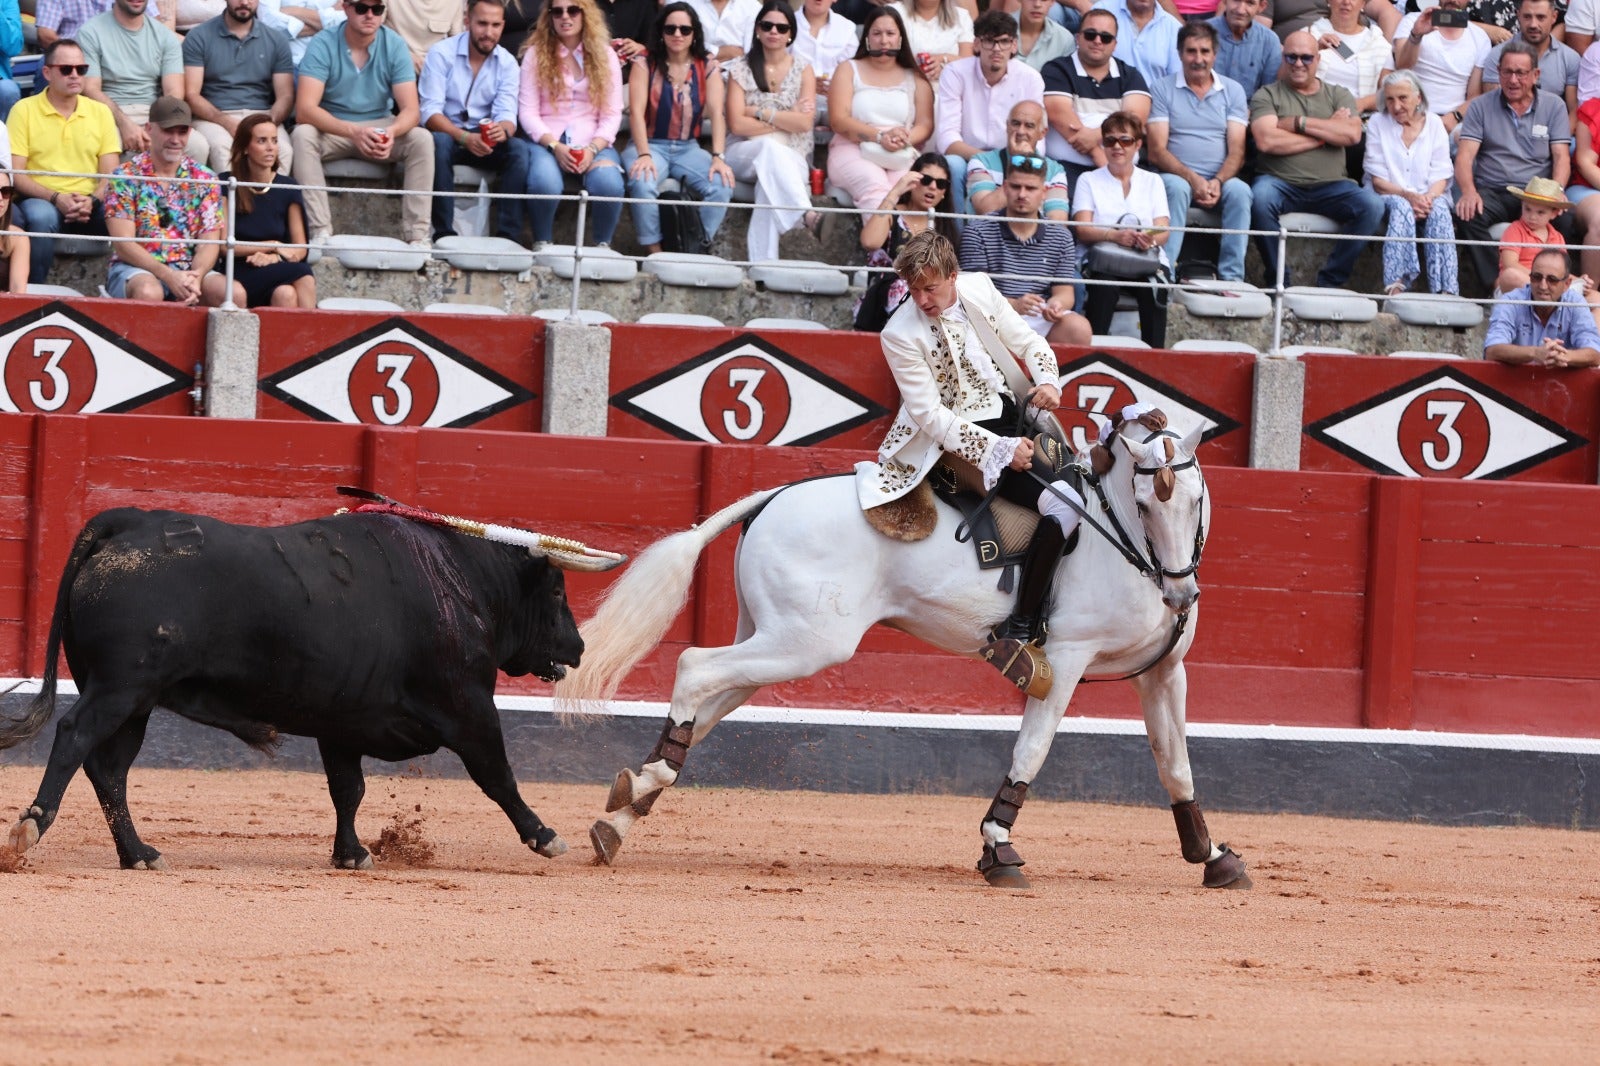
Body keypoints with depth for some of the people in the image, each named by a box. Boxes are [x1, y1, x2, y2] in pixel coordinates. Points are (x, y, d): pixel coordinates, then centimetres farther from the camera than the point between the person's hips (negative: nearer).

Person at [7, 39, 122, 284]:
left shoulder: (100, 112, 12)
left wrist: (92, 200, -15)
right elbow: (16, 174, -3)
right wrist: (56, 198, -17)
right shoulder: (24, 110, 3)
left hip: (90, 206, 2)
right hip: (42, 200, -2)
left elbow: (110, 174, 7)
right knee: (41, 216, -38)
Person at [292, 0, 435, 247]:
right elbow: (305, 109, -26)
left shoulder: (394, 46, -8)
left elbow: (411, 110, -13)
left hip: (380, 125, 2)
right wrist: (353, 131, -42)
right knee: (302, 135, -33)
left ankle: (416, 234, -25)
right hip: (332, 129, -2)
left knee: (421, 139, -25)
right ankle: (319, 231, -35)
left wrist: (392, 131, -38)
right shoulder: (323, 45, -16)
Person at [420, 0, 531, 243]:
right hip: (447, 134, -3)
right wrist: (465, 138, -35)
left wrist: (503, 130, -36)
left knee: (521, 150, -25)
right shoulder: (441, 54, -11)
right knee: (438, 143, -37)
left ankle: (509, 238, -28)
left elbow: (507, 113, -10)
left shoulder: (507, 64, 0)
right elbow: (430, 112, -18)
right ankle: (444, 236, -35)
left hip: (484, 139, 3)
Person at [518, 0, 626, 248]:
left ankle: (603, 245, -11)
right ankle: (542, 246, -14)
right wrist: (555, 147, -15)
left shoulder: (605, 56, 10)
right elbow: (528, 111, 1)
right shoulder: (536, 54, 7)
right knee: (545, 183, -36)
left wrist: (592, 149, -13)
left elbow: (612, 114, 4)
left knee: (609, 184, -33)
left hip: (592, 142, 1)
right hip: (547, 141, -1)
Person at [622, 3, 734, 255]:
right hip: (651, 145, -2)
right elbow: (636, 111, -12)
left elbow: (717, 113, -6)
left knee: (722, 185, -25)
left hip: (688, 148, 2)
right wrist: (644, 155, -26)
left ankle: (698, 252, -15)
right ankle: (654, 253, -21)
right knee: (642, 183, -35)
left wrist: (718, 157, -20)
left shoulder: (706, 66, 3)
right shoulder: (646, 63, -3)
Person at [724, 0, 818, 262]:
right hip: (745, 154, -1)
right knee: (771, 146, -37)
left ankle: (762, 266, -45)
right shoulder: (740, 69, 5)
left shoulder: (803, 71, 9)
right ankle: (806, 214, -54)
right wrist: (786, 120, -5)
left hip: (792, 159, 1)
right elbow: (737, 125, -6)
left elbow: (804, 123, -6)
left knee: (770, 180, -35)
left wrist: (761, 113, -10)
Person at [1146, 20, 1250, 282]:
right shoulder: (1162, 90, 6)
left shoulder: (1232, 91, 12)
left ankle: (1232, 278, -32)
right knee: (1177, 188, -35)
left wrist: (1218, 182, -18)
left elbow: (1236, 151, 3)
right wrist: (1193, 180, -18)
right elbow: (1157, 151, -3)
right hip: (1176, 175, -2)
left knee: (1239, 191, -31)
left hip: (1220, 180, 2)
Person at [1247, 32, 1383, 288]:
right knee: (1260, 198, -36)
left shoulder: (1339, 96, 17)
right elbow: (1266, 141, -9)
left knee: (1372, 204, -25)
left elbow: (1352, 134, -3)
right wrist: (1326, 132, -3)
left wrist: (1300, 123, -7)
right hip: (1281, 183, -2)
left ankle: (1329, 282, -16)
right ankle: (1278, 283, -21)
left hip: (1330, 186, 2)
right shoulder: (1267, 96, 10)